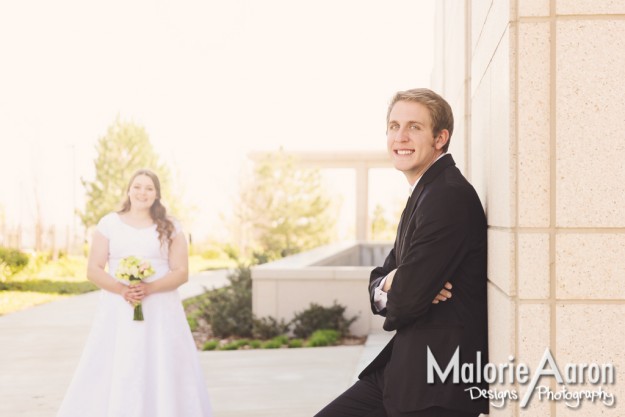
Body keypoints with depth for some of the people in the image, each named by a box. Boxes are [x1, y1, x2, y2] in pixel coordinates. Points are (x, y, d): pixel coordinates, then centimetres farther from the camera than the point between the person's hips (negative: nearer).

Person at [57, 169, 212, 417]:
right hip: (118, 311, 0)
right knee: (112, 373, -4)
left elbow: (182, 273, 0)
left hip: (160, 313, 0)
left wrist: (149, 288, -17)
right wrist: (122, 289, -16)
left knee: (161, 373, -2)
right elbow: (93, 270, 1)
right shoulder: (109, 224, 6)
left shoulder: (170, 228, 6)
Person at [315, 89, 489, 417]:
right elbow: (379, 280, 14)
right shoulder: (423, 194, 15)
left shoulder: (450, 197, -18)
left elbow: (405, 301, -21)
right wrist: (388, 286, -10)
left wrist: (389, 289, 2)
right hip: (404, 369, 9)